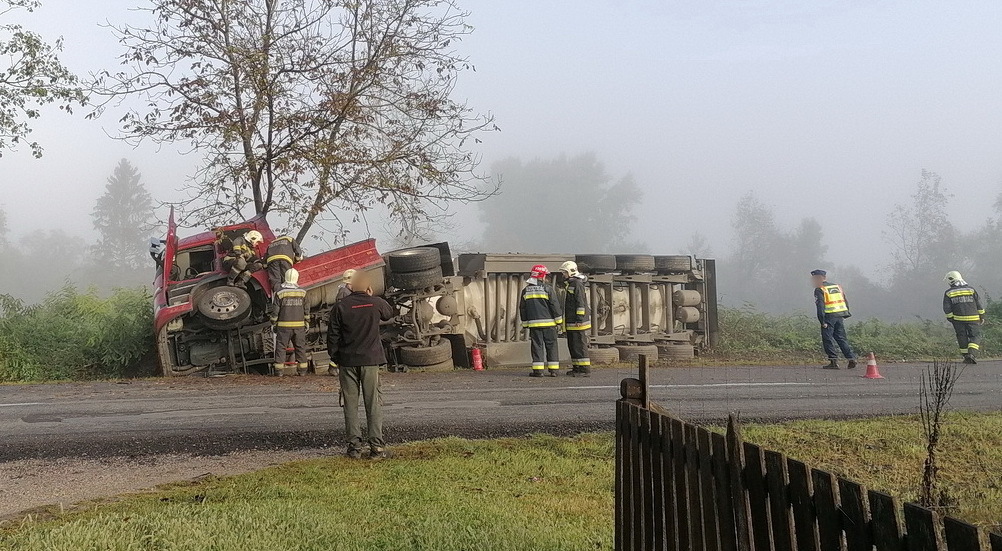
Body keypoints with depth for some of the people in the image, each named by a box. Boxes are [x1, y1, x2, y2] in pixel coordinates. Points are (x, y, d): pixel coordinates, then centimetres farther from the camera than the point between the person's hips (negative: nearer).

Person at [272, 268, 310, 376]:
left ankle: (279, 369, 0)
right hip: (299, 325, 2)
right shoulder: (302, 292, 3)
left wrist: (274, 324, 7)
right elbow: (306, 310, 8)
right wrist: (307, 323, 16)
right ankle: (302, 369, 9)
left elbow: (275, 310, -1)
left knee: (281, 347, 3)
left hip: (284, 326, -2)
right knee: (300, 347, 9)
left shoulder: (280, 293, -4)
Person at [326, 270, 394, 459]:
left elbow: (332, 335, -1)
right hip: (370, 360, -1)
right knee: (373, 403, 3)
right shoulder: (376, 304, -4)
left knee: (350, 404, 7)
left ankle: (354, 445, 6)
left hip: (347, 360, 1)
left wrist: (334, 357, 9)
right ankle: (376, 446, 0)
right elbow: (389, 313, 19)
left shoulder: (340, 307, -4)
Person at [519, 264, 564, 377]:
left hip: (533, 323, 3)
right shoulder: (547, 289, -6)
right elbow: (555, 305, -6)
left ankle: (538, 370, -3)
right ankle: (553, 369, 2)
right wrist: (559, 320, 3)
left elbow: (522, 308, 12)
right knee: (551, 345, 4)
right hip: (548, 322, -3)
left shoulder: (525, 291, 7)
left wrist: (525, 323, 19)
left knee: (537, 346, 4)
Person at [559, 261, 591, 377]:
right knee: (572, 345, 12)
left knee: (580, 345, -9)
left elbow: (581, 303, -19)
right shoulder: (569, 284, 19)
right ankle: (576, 368, 18)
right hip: (570, 323, 10)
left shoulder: (577, 284, -13)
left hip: (578, 322, -10)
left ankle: (585, 370, -8)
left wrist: (579, 319, -22)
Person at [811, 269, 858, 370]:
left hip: (829, 316, -7)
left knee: (828, 339, 0)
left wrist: (822, 321, -14)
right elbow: (846, 302, 19)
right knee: (841, 338, 12)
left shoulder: (819, 290, -4)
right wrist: (845, 315, 21)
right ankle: (851, 358, 6)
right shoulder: (837, 286, 18)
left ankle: (834, 361, -5)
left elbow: (820, 306, -13)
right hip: (840, 316, 7)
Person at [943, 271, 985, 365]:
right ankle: (971, 353, -15)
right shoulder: (971, 290, 6)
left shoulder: (948, 293, 1)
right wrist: (982, 316, 14)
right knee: (975, 336, 5)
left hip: (958, 319, 0)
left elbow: (947, 309, -1)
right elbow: (979, 304, 6)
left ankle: (966, 356, 14)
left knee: (962, 337, 12)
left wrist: (950, 318, 9)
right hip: (973, 318, 0)